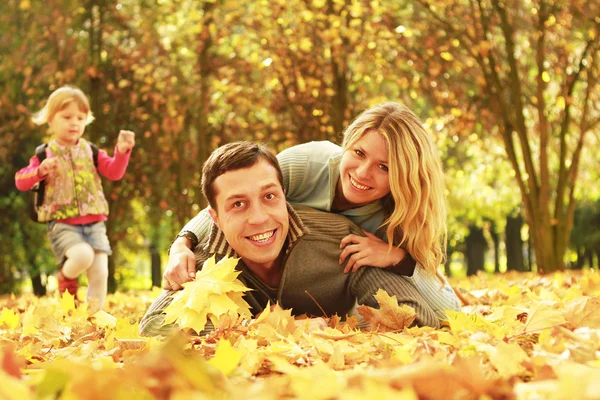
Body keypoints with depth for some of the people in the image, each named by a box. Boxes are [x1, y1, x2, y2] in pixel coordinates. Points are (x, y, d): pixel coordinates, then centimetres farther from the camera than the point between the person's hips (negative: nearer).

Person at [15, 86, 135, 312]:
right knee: (82, 255, -30)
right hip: (62, 224, -3)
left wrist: (122, 152, -18)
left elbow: (114, 172, 0)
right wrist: (40, 171, -22)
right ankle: (66, 277, 4)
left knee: (100, 274, -6)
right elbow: (21, 182, -3)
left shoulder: (91, 152, 9)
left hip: (94, 223, 4)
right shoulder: (45, 154, 1)